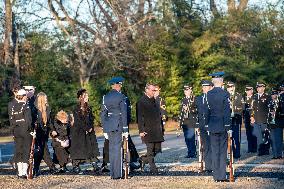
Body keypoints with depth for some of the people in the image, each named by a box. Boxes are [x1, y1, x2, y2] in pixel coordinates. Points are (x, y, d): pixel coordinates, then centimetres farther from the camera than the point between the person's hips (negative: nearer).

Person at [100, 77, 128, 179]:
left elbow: (103, 114, 10)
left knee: (112, 149, 11)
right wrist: (125, 129, -8)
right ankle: (117, 174, -3)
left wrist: (105, 130, 14)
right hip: (118, 125, -5)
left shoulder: (105, 97, 9)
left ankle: (113, 173, 14)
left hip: (108, 125, 5)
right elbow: (124, 114, -10)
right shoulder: (121, 96, -7)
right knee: (117, 149, -3)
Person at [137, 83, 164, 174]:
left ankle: (144, 159, 25)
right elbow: (140, 118, -11)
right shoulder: (141, 102, -7)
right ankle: (152, 167, 4)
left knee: (157, 149, 6)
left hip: (157, 130, 7)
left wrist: (161, 128, 18)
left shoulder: (154, 100, 17)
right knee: (150, 149, -4)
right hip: (148, 130, -7)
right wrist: (141, 130, -16)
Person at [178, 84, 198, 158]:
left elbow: (197, 110, -8)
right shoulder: (183, 100, 18)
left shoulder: (194, 99, -2)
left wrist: (188, 109, -17)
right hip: (184, 123, 6)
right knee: (187, 138, 6)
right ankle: (189, 153, 12)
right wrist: (180, 121, 21)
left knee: (191, 138, -11)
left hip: (191, 122, -6)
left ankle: (193, 153, -4)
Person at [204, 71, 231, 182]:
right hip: (222, 126, -3)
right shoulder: (225, 94, -10)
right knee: (223, 151, 3)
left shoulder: (208, 94, 0)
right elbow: (227, 112, -11)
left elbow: (207, 111, 4)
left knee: (215, 151, 8)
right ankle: (222, 176, 2)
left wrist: (207, 125, 12)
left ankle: (216, 176, 9)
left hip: (212, 126, 3)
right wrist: (228, 127, -7)